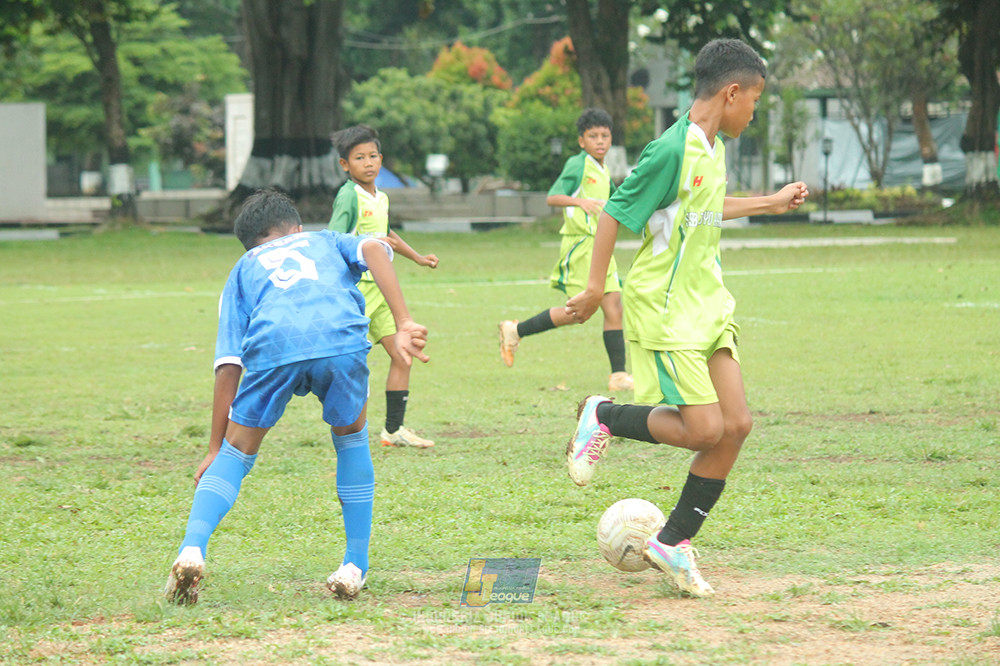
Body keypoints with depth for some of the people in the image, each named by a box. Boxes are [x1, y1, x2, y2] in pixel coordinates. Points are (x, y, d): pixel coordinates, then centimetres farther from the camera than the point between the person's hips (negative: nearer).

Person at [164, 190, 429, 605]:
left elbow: (228, 366, 26)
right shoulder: (327, 241, 38)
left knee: (236, 453, 18)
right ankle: (356, 567, 23)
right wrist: (403, 324, 4)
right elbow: (374, 249, 12)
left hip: (273, 347, 0)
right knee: (351, 437, 27)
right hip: (341, 339, 0)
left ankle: (192, 550, -4)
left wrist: (215, 448, 28)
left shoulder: (244, 269, 36)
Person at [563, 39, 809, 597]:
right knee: (705, 429, -14)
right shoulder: (673, 150, -18)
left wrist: (771, 203, 35)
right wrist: (595, 288, -12)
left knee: (737, 424, 0)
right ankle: (604, 417, 10)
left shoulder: (713, 149, 9)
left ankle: (674, 542, 10)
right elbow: (615, 214, -14)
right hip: (664, 309, -9)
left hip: (707, 305, 9)